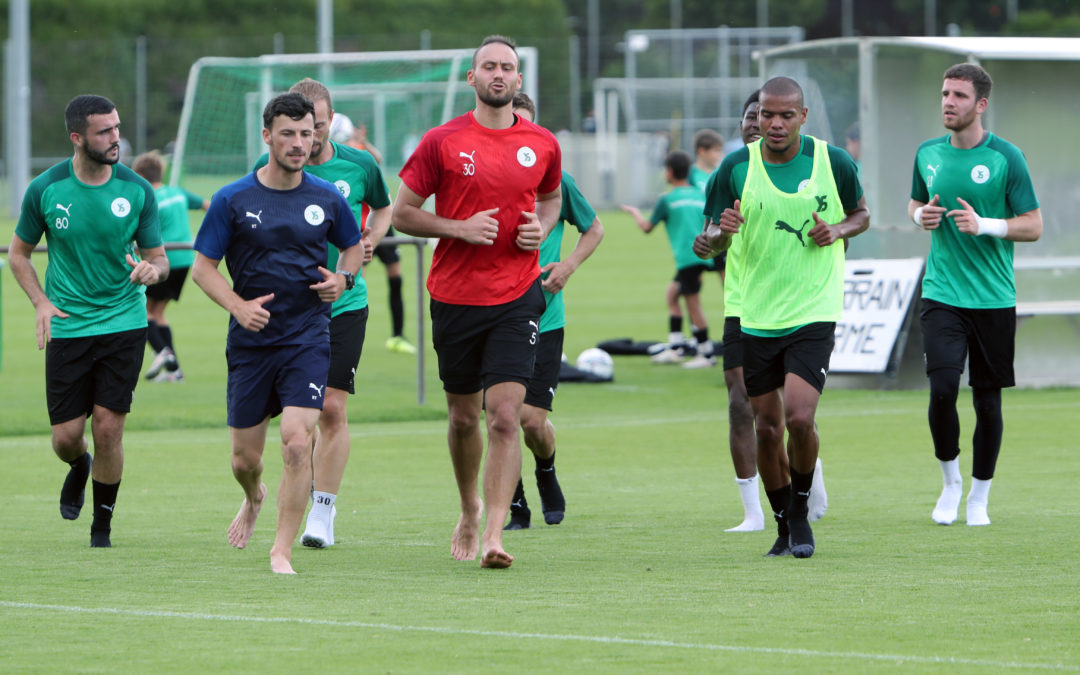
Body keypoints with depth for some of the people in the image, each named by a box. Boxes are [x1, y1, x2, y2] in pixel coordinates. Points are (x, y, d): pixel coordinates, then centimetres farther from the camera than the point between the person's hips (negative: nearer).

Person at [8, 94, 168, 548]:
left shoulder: (137, 191, -4)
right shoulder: (45, 190, -6)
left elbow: (158, 258, 5)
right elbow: (19, 254, 8)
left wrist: (153, 270, -20)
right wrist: (41, 302, -7)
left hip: (124, 322, 0)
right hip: (66, 325, 0)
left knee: (108, 428, -6)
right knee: (66, 435, 0)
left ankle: (102, 524, 13)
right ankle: (80, 468, 38)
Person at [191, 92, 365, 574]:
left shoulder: (327, 199, 2)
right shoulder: (232, 200, -3)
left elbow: (354, 247, 19)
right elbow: (203, 267, 1)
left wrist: (344, 277, -3)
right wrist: (238, 305, -16)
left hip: (308, 339, 0)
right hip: (251, 340, 0)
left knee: (298, 443, -18)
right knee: (244, 458, 8)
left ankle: (282, 552, -9)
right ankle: (253, 499, 45)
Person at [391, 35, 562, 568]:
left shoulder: (543, 145, 4)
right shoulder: (442, 142, -3)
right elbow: (401, 212, 1)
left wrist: (542, 228, 1)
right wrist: (460, 228, -14)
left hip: (516, 298, 0)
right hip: (455, 298, 0)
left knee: (505, 417, -13)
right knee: (464, 417, 12)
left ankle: (493, 535, -16)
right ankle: (469, 511, 37)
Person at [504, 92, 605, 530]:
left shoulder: (555, 181, 0)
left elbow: (593, 229, 15)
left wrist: (568, 266, -1)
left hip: (543, 318, 0)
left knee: (533, 420, -7)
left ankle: (547, 474, 27)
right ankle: (515, 507, 14)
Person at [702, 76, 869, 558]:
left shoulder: (833, 162, -3)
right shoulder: (735, 167, -2)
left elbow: (861, 214, 13)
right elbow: (713, 239, 4)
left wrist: (838, 230, -9)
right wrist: (722, 232, -20)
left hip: (814, 314, -2)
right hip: (756, 316, 2)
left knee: (799, 417, -18)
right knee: (766, 428, 6)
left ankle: (801, 512, 6)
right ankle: (783, 525, 25)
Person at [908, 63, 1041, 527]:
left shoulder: (1006, 158, -5)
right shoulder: (928, 154, 6)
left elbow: (1033, 226, -4)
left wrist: (984, 225, -18)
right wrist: (921, 216, 0)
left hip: (993, 298, -2)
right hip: (942, 294, 2)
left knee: (987, 401, 3)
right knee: (942, 387, -15)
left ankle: (979, 498, 18)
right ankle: (950, 482, 8)